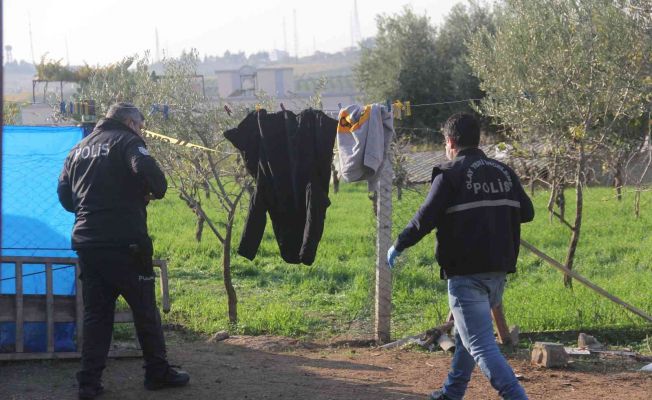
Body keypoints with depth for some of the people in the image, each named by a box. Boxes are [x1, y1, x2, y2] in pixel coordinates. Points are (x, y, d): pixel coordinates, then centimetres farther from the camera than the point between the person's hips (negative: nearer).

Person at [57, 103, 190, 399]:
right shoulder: (127, 141, -2)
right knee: (144, 308, 7)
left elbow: (64, 195, 17)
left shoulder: (79, 149, 17)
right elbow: (147, 171, -21)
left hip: (87, 242, 6)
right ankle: (157, 372, 14)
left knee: (96, 312, 10)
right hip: (124, 242, -6)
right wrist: (157, 192, -2)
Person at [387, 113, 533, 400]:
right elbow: (527, 212, 15)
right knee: (467, 333, 25)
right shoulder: (504, 172, 9)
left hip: (466, 273, -7)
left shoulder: (450, 175, -9)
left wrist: (398, 247, 0)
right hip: (499, 270, 7)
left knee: (481, 345, -8)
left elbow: (425, 219, -14)